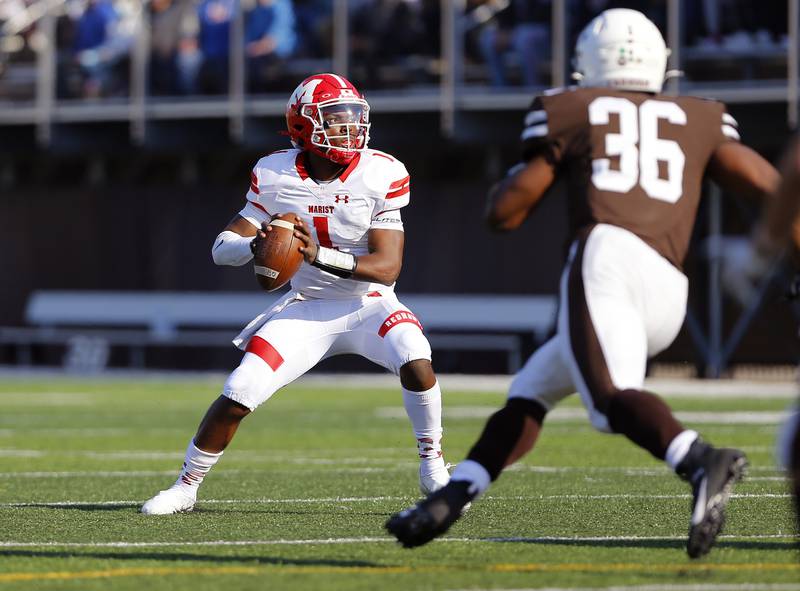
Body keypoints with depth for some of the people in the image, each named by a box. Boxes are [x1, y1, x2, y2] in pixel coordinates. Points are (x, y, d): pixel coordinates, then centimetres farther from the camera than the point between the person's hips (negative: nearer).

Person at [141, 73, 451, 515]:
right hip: (307, 308, 2)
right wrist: (255, 245, -33)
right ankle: (186, 485, 12)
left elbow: (387, 267, -21)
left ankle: (432, 466, -10)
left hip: (368, 303, -1)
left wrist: (319, 255, -35)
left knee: (415, 359, -31)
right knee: (238, 395, -10)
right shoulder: (276, 176, -9)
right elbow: (222, 249, -8)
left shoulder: (380, 176, -15)